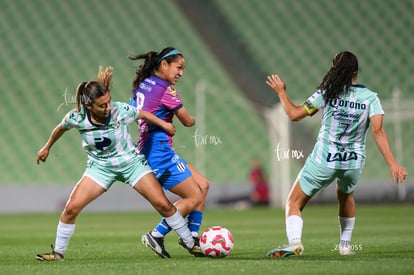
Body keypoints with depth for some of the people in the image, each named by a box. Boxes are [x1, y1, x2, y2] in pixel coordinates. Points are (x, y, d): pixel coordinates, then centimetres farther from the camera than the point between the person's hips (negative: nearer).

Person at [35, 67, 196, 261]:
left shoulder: (120, 111, -24)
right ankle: (58, 253, 7)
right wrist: (47, 147, 19)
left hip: (131, 162, -1)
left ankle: (191, 244, 10)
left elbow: (143, 114, -2)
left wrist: (163, 124, 10)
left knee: (163, 204, -8)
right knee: (71, 208, -13)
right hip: (100, 167, 1)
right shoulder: (77, 118, -21)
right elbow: (61, 128, 3)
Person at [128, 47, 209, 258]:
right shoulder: (166, 90, -14)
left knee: (202, 185, 12)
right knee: (194, 197, -5)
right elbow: (188, 121, -5)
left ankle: (191, 238, 11)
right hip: (160, 152, -9)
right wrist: (191, 119, 18)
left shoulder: (142, 84, 12)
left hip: (148, 151, 9)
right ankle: (156, 236, -4)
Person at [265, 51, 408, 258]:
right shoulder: (370, 97, -3)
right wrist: (392, 164, -16)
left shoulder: (326, 93, -6)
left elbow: (294, 114, -4)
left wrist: (281, 92, 12)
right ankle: (345, 244, 36)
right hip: (354, 162, 3)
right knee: (345, 196, 35)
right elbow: (378, 131, -13)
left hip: (323, 161, -3)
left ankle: (294, 241, -22)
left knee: (294, 202, 4)